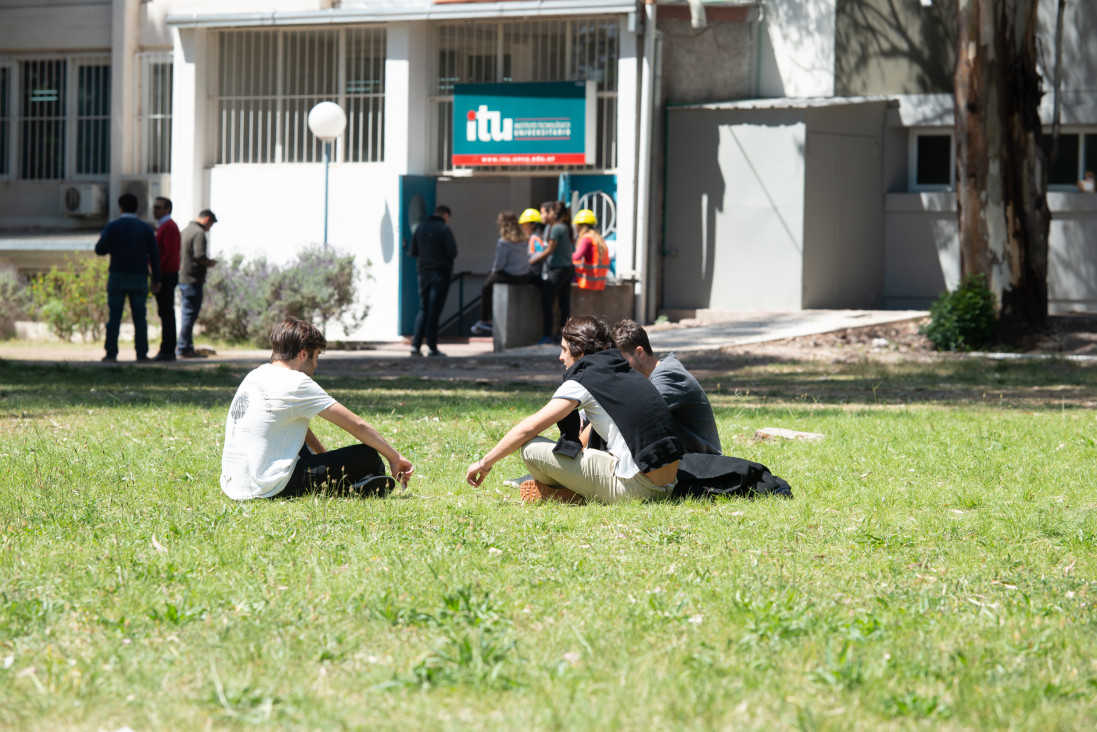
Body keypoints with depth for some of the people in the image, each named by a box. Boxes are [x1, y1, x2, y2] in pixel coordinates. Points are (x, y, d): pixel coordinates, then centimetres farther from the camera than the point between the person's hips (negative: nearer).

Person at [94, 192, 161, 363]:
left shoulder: (112, 226, -2)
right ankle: (141, 354, 0)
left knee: (114, 317, 2)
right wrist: (156, 279, 7)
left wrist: (101, 241, 16)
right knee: (139, 317, 5)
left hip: (117, 278, -1)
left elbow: (100, 250, -7)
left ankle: (111, 354, -2)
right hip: (139, 278, 1)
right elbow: (154, 255, 1)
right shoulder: (146, 228, 3)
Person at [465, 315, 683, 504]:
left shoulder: (583, 380, -4)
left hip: (635, 488, -8)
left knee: (532, 449, -10)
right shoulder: (628, 374, 19)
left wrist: (485, 463, 7)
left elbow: (528, 428, -3)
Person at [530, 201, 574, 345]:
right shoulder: (564, 227, 12)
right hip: (568, 268, 9)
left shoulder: (556, 228, -15)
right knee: (564, 303, 9)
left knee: (547, 302, -5)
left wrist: (531, 261, -5)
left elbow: (549, 251, -14)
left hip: (558, 269, -9)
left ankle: (548, 335, -4)